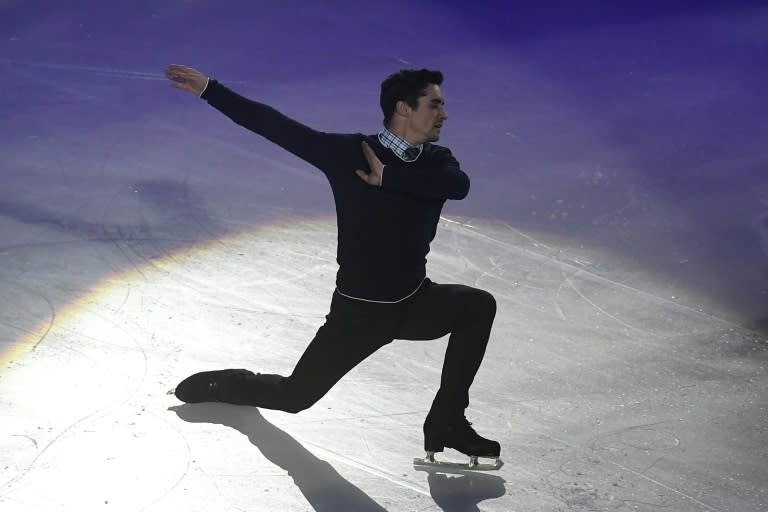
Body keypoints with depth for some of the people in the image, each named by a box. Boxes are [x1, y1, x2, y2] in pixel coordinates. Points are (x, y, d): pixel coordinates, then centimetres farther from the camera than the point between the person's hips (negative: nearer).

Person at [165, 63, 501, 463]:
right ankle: (217, 386, 35)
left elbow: (459, 185, -23)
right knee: (293, 396, 2)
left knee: (478, 305, -22)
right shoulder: (350, 152, -12)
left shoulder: (436, 161, 0)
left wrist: (389, 178, -25)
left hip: (416, 303, 4)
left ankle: (446, 423, -10)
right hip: (358, 309, -3)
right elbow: (278, 126, -13)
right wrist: (209, 89, -15)